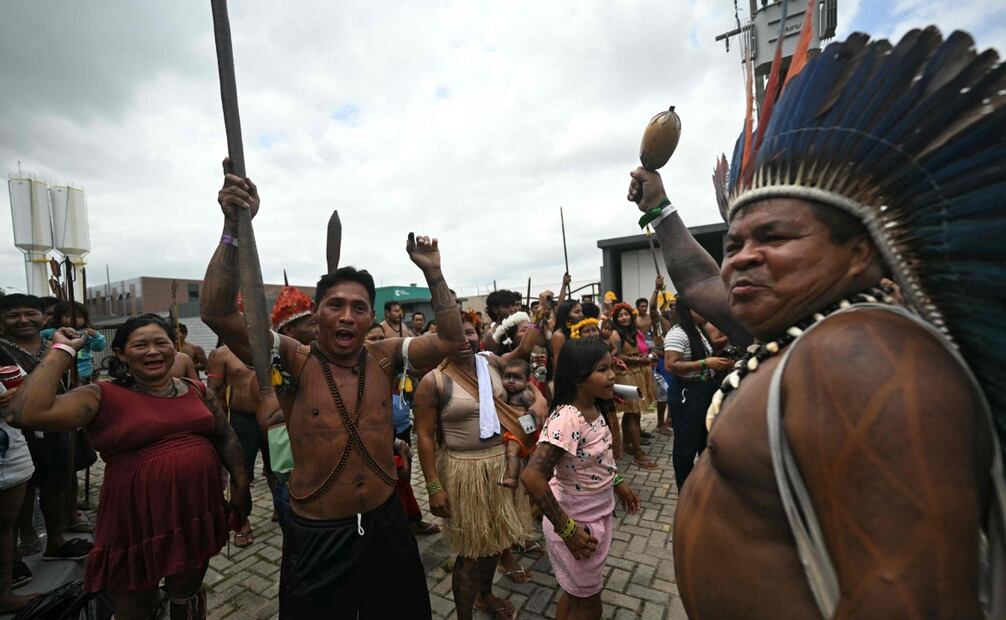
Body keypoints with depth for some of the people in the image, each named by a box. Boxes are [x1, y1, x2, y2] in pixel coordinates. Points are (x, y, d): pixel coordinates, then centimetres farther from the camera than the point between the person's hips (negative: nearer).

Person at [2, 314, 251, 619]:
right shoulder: (103, 397, -10)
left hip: (197, 513, 3)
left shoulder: (198, 391, 2)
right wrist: (62, 351, -17)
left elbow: (226, 438, 8)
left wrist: (240, 485, 4)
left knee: (188, 595, 23)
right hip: (137, 520, -3)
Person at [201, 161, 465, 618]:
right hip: (316, 537, -2)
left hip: (386, 526, 3)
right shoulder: (294, 362, -14)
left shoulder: (384, 358, -6)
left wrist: (433, 274, -14)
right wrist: (234, 227, -32)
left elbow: (451, 339, -7)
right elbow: (216, 312, -23)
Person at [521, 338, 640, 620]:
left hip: (597, 514, 7)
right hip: (578, 524, -7)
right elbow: (532, 476, -37)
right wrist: (566, 528, -28)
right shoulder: (566, 419, -32)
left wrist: (617, 483, 13)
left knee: (576, 592, 28)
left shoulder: (593, 409, -5)